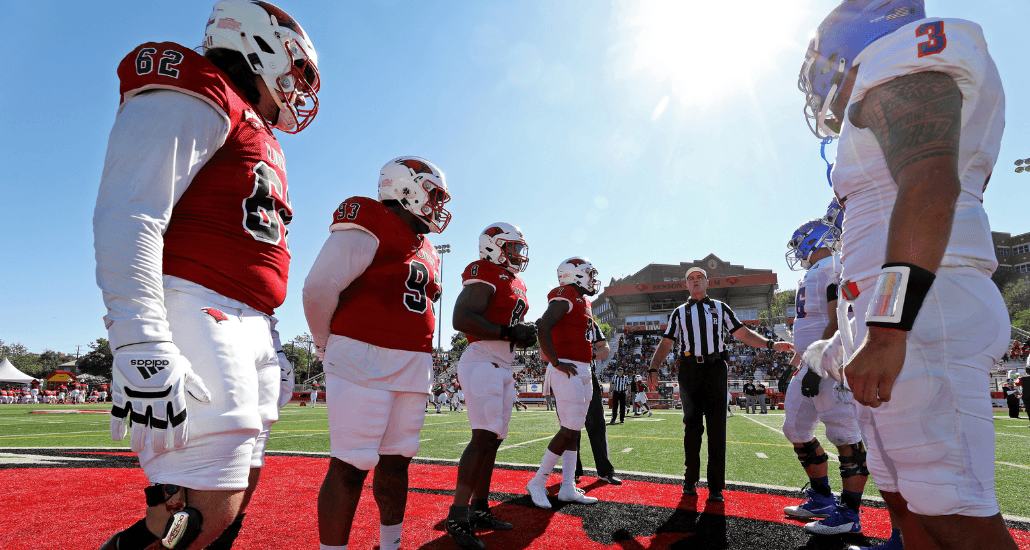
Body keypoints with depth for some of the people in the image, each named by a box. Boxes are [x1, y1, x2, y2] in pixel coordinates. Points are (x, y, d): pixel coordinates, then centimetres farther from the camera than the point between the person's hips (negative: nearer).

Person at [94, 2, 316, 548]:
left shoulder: (256, 138, 27)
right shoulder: (194, 97, -2)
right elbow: (128, 219, -17)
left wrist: (272, 352, 27)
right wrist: (141, 349, -25)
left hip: (247, 325, 10)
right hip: (194, 315, -10)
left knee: (238, 488, 13)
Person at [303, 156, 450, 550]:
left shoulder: (425, 251, 18)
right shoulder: (370, 224, -9)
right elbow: (319, 289, -13)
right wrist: (328, 346, -1)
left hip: (412, 368, 8)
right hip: (364, 362, -8)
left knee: (397, 462, 15)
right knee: (350, 468, -4)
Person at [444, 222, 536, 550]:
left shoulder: (516, 283, 20)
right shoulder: (485, 275, -10)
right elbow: (462, 319, -21)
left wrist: (524, 333, 7)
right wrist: (509, 332, -20)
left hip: (504, 367, 10)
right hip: (482, 361, -10)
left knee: (493, 439, 11)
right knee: (483, 438, -14)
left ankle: (479, 510, 21)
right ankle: (457, 517, -5)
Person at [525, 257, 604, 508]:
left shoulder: (582, 302, 19)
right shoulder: (565, 299, -12)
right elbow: (543, 328, -24)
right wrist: (557, 363, -21)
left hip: (582, 372, 10)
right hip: (567, 372, -10)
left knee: (574, 430, 10)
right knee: (570, 430, -9)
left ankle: (568, 488, 16)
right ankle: (537, 483, 2)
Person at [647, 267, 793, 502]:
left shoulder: (720, 308, 17)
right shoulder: (679, 312, 15)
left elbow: (743, 333, 12)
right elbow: (666, 343, 8)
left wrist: (771, 344, -3)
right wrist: (653, 368, -5)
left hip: (715, 370, 0)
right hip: (689, 370, 0)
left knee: (717, 428, -4)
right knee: (692, 426, 1)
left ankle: (716, 487, 1)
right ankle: (690, 480, 13)